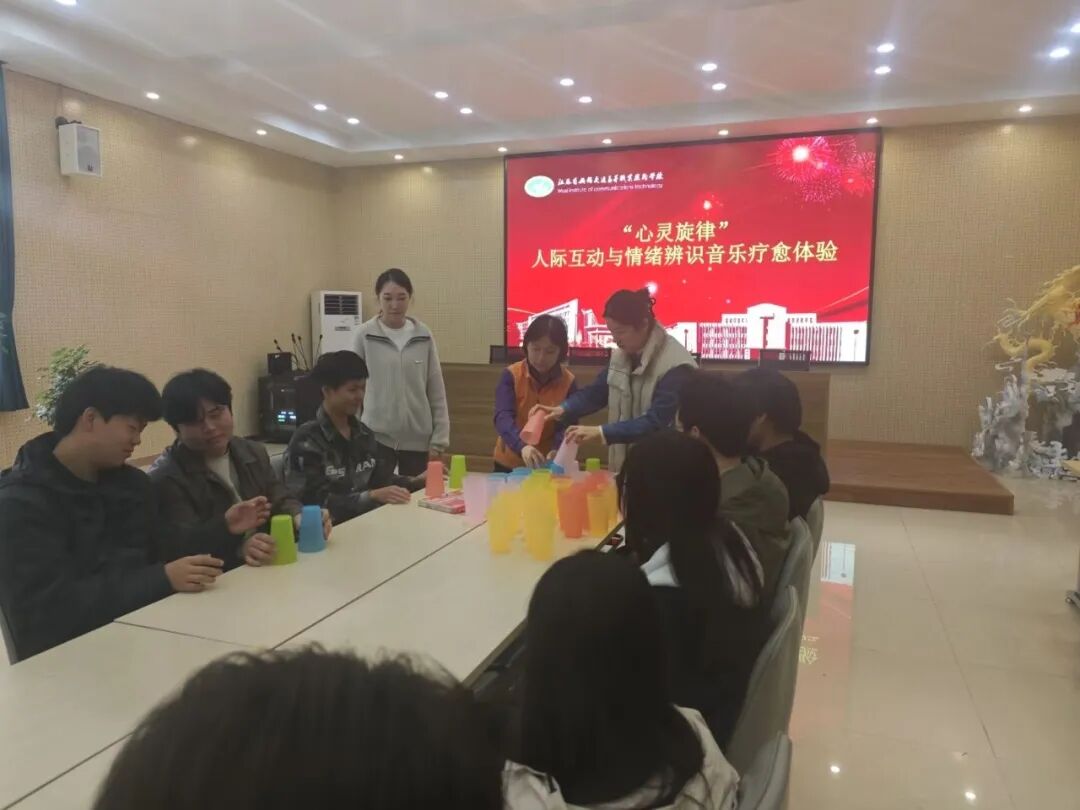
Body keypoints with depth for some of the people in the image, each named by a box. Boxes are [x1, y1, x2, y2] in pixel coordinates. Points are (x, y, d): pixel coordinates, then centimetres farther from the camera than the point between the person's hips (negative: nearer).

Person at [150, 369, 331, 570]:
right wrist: (240, 548, -37)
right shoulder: (166, 478, -9)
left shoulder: (254, 453, 13)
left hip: (270, 565, 6)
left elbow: (281, 501, 8)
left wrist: (303, 519, -16)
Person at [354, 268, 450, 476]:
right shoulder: (366, 335, -4)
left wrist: (439, 439, 0)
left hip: (418, 439, 2)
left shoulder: (423, 336, 0)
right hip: (377, 436, -2)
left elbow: (437, 392, 3)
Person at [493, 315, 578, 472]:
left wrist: (557, 450, -34)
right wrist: (522, 446, -41)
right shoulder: (511, 375, -11)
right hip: (509, 463, 0)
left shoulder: (568, 382, -9)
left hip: (548, 466, 0)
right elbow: (503, 417, -23)